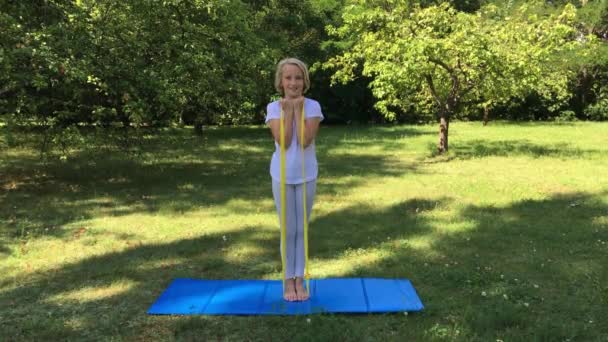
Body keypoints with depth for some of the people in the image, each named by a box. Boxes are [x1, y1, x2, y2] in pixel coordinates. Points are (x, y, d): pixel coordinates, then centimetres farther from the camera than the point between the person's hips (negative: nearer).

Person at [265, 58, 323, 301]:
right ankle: (289, 280, 19)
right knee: (288, 230, 7)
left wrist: (298, 109, -16)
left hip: (306, 175, 0)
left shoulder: (312, 106, -5)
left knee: (301, 229, 9)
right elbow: (283, 141, -17)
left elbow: (306, 140, -19)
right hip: (282, 176, 0)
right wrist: (288, 110, -15)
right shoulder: (273, 107, -5)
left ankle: (300, 279, 20)